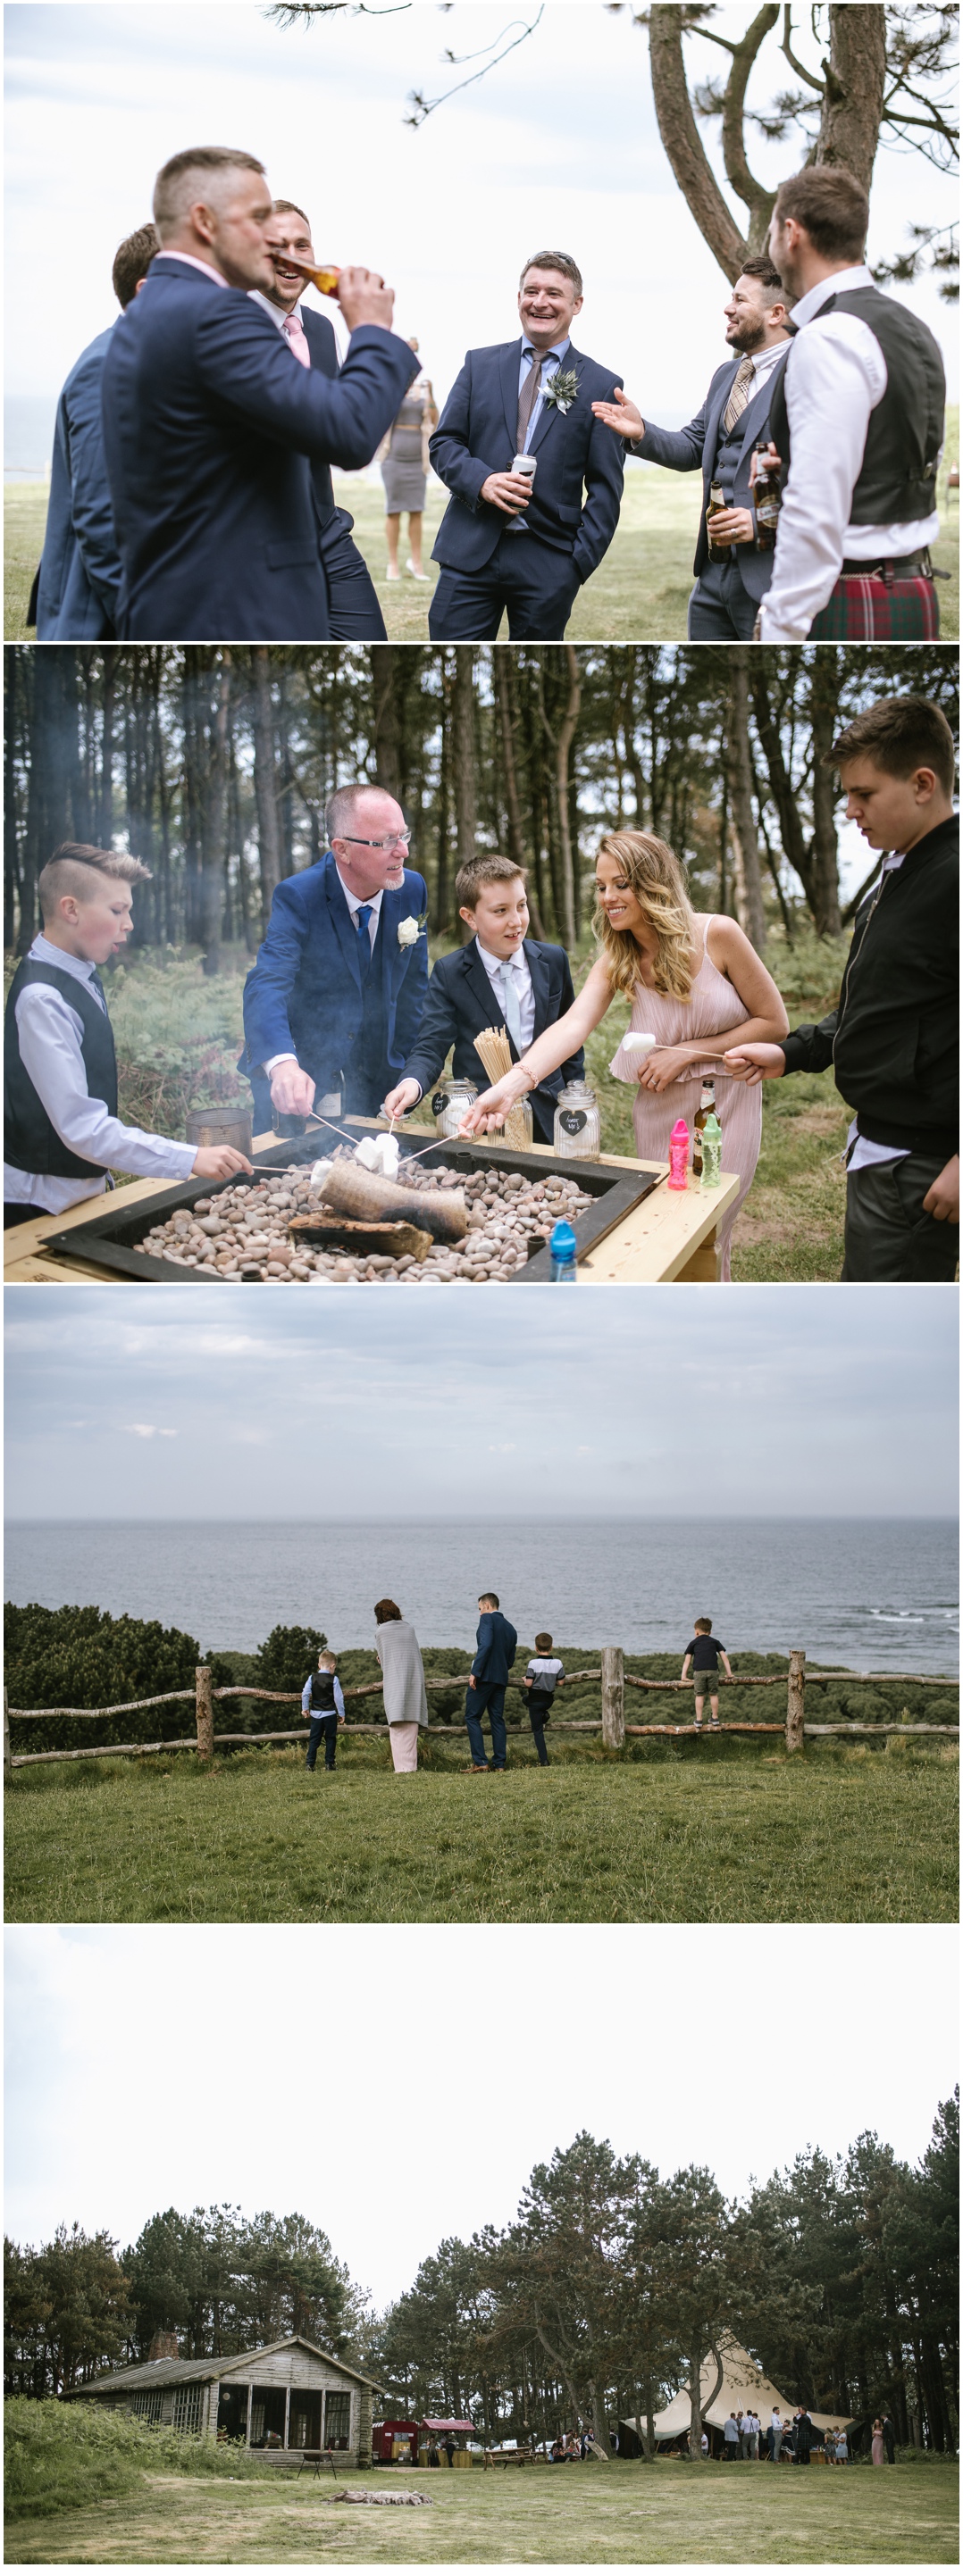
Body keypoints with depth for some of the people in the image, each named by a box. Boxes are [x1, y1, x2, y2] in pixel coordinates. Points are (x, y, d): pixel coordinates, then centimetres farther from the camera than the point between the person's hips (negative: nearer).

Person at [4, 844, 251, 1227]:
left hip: (82, 1192, 9)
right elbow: (81, 1126, -28)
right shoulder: (42, 999, -23)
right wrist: (190, 1159, -30)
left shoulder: (82, 976, 6)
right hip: (43, 1206, -9)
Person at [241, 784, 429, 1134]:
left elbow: (413, 988, 8)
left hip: (373, 1087, 4)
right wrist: (283, 1064, -51)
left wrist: (404, 1076, 2)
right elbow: (266, 986, -32)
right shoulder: (298, 897, -19)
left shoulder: (412, 891, -3)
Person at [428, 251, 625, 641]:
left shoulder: (601, 386, 5)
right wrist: (481, 480, -11)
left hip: (548, 564, -1)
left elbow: (605, 488, 4)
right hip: (470, 553, 1)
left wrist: (581, 561, -5)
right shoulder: (480, 365, 12)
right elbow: (443, 441, 9)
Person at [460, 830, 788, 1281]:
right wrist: (509, 1086, -40)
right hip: (660, 1112, 3)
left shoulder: (716, 935, -13)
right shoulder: (617, 962, -5)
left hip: (726, 1105, -3)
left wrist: (686, 1052, -16)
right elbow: (572, 1025, -22)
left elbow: (773, 1022, -8)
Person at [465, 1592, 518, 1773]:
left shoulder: (487, 1619, -5)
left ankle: (479, 1761, -10)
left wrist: (475, 1672, -21)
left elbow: (486, 1644, -20)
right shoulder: (510, 1628, 19)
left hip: (484, 1676, -7)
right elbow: (510, 1660, 20)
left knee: (472, 1717, -2)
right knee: (497, 1720, 8)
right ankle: (499, 1763, 5)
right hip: (501, 1678, 7)